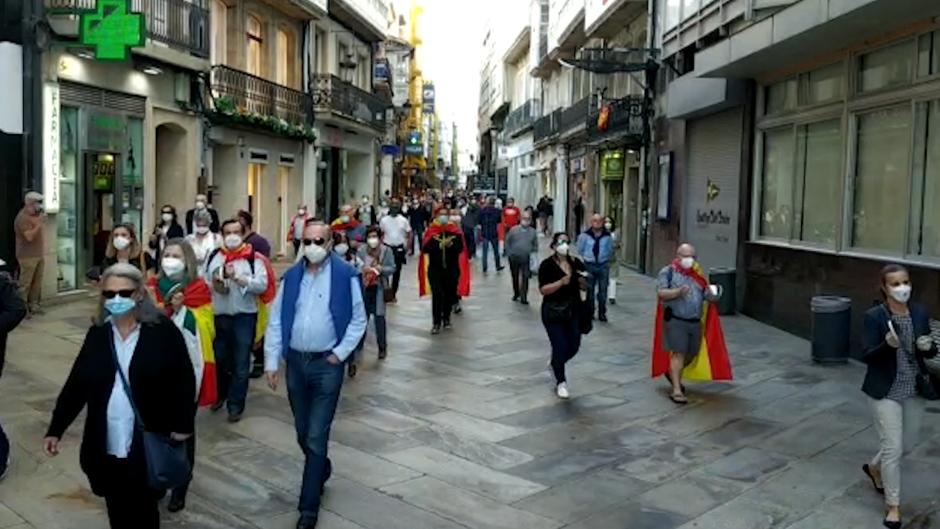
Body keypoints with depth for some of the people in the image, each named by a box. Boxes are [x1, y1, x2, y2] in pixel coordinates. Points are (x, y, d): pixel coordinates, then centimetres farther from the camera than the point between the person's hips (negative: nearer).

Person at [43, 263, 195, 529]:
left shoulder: (163, 330, -9)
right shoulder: (98, 333, 3)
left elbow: (184, 380, -6)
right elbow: (77, 382, 7)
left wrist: (182, 425, -8)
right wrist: (56, 429, 5)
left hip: (148, 442, -4)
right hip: (107, 441, 4)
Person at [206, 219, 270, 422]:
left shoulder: (253, 258, -6)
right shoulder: (214, 257, 7)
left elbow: (262, 285, -16)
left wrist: (238, 277, -23)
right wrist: (214, 284, -12)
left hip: (244, 317, -4)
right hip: (219, 316, 4)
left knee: (240, 363, 4)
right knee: (219, 359, 18)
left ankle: (236, 404, 14)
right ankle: (220, 394, 39)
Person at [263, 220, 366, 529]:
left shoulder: (345, 276, -7)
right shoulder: (292, 277, 5)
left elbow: (358, 320, -2)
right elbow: (276, 320, 5)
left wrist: (340, 353, -9)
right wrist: (271, 361, 0)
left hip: (327, 365, -4)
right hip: (295, 362, 5)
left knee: (316, 437, -3)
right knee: (303, 433, 17)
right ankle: (321, 470, 45)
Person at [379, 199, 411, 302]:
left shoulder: (403, 220, -1)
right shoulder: (384, 220, -1)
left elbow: (409, 235, 3)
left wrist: (407, 248, -4)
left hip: (399, 249, 0)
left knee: (397, 272, 7)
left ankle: (393, 294, 18)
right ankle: (385, 292, 11)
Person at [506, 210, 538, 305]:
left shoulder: (533, 232, 5)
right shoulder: (513, 230, 1)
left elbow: (535, 245, 11)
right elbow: (507, 242, 5)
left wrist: (533, 255, 0)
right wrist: (509, 253, -1)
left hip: (526, 259, -1)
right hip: (514, 258, 1)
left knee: (525, 278, -8)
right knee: (515, 277, 13)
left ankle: (524, 297, -5)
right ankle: (516, 294, 31)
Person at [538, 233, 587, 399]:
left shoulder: (576, 263, 2)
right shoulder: (547, 265, -12)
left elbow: (584, 287, 11)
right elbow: (543, 290, -19)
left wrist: (582, 281, -11)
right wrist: (561, 282, -30)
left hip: (573, 311, 5)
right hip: (553, 313, -5)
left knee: (574, 346, 10)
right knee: (560, 346, -3)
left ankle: (555, 364, 41)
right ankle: (561, 382, 19)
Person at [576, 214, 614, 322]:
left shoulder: (607, 236, -2)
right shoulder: (585, 235, -6)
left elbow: (610, 251, 11)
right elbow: (580, 250, 7)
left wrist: (605, 259, 6)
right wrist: (587, 258, 8)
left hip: (603, 265, 1)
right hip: (589, 265, -1)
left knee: (603, 290, 5)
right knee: (589, 290, 7)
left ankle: (602, 313, 14)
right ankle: (589, 312, 18)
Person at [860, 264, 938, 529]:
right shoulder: (874, 316, -14)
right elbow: (866, 356, -15)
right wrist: (888, 344, -33)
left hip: (914, 390, 5)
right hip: (886, 391, -5)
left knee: (907, 444, 19)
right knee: (892, 448, -3)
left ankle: (875, 467, 48)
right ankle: (893, 505, 14)